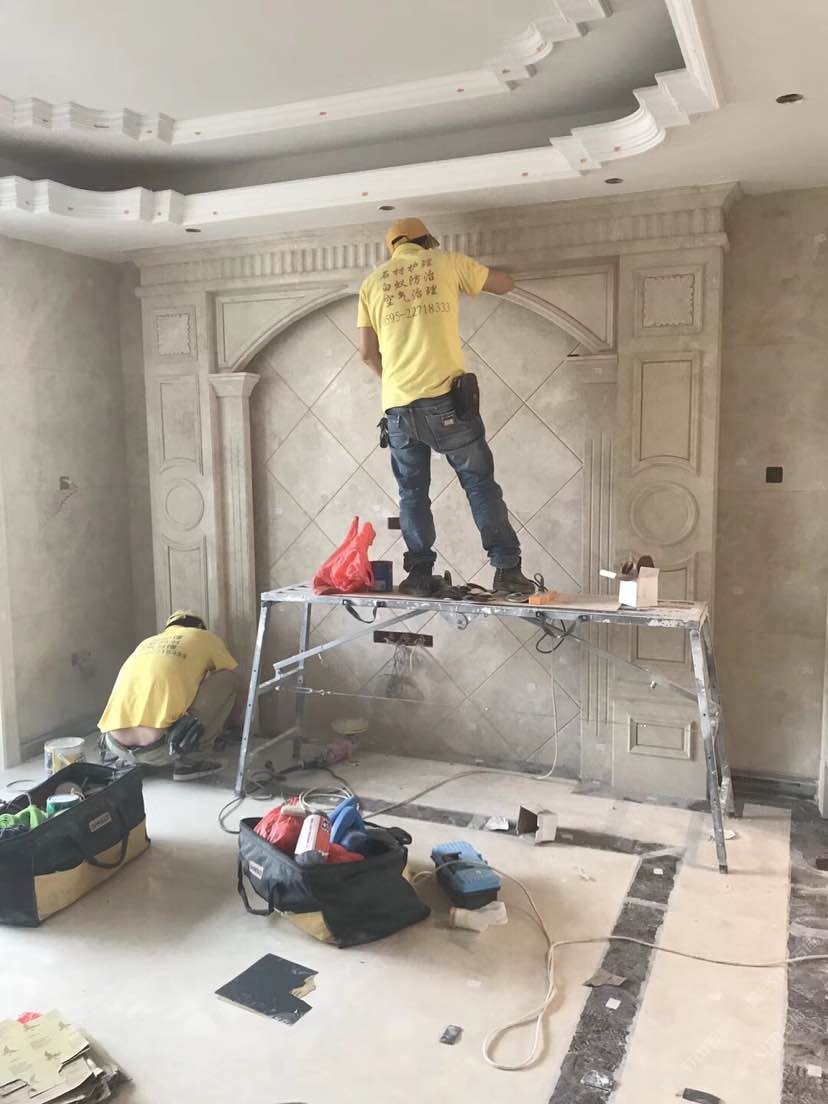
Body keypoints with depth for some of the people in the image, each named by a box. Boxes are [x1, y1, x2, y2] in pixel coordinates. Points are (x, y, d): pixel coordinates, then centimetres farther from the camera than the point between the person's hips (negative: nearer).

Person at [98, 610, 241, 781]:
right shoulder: (204, 637, 16)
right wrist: (236, 723, 47)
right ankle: (185, 760, 3)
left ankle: (130, 761, 15)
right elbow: (233, 685, 27)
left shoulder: (147, 643, 29)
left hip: (116, 745, 6)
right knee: (226, 679, 11)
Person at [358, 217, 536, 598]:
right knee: (481, 484, 4)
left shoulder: (373, 282, 14)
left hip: (398, 406, 2)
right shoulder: (447, 261, 9)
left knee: (413, 493, 12)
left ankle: (420, 574, 10)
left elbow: (367, 352, 11)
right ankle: (507, 569, -1)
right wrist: (466, 274, 35)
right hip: (446, 399, -2)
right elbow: (505, 284, 18)